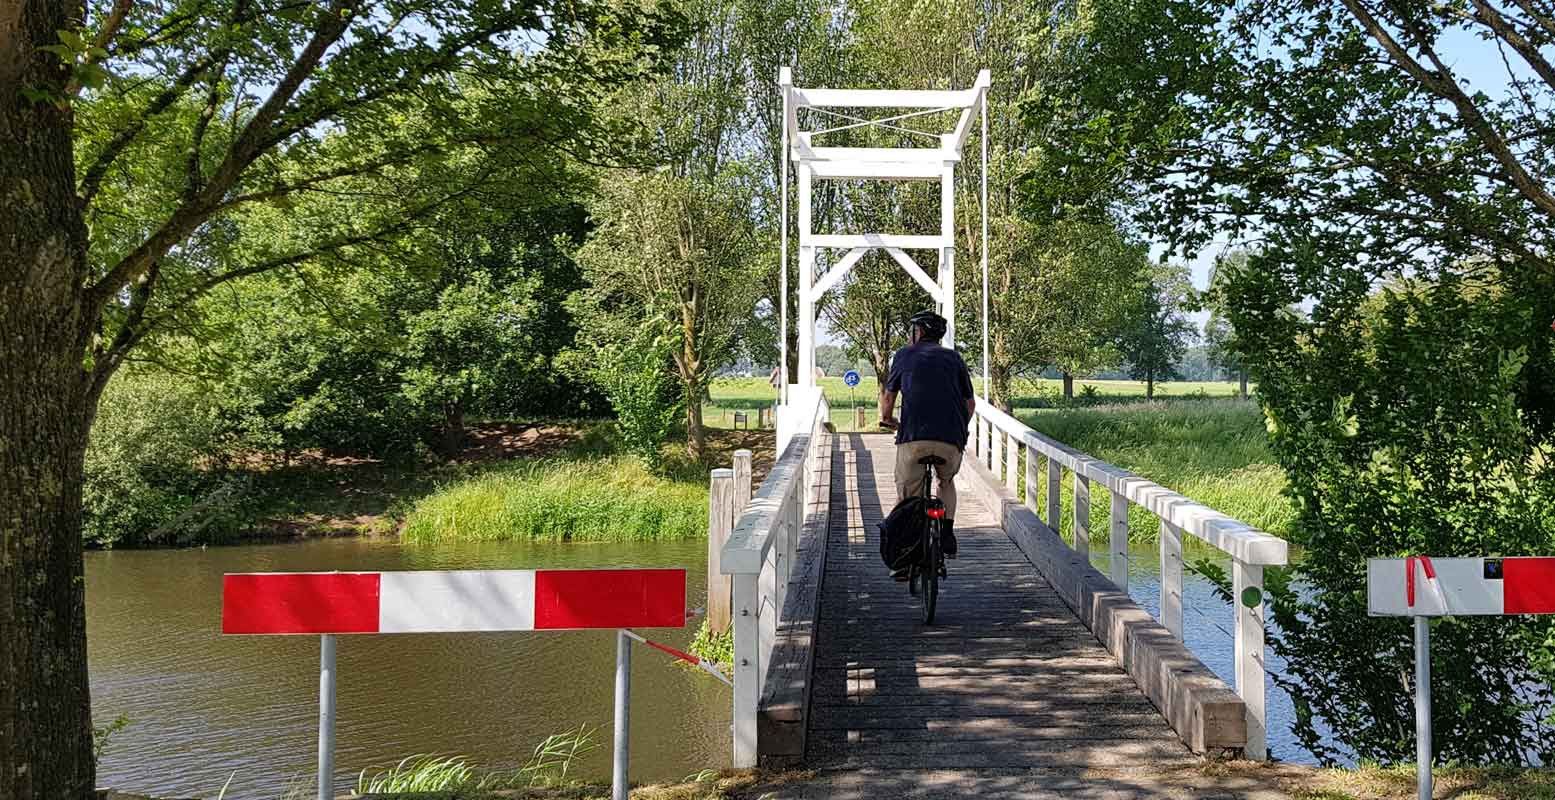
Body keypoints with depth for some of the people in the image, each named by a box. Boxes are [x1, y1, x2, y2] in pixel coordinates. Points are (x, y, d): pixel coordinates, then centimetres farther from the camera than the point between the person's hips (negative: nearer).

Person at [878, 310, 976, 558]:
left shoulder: (904, 355, 15)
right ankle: (947, 532, 12)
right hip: (951, 439, 2)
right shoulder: (954, 357, 19)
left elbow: (888, 396, 20)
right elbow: (970, 403, 19)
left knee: (907, 494, 7)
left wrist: (888, 420, 40)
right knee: (947, 482, 28)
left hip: (913, 437, -2)